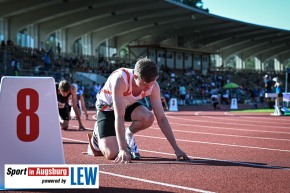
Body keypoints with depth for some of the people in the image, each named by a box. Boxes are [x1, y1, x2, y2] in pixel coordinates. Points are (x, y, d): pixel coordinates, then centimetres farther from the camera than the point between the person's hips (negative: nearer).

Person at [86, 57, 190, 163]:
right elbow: (119, 117, -41)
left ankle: (128, 135, 1)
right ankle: (97, 135, 14)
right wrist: (123, 150, -46)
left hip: (128, 106, 4)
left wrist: (176, 149, -23)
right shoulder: (120, 79, -38)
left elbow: (161, 118, -18)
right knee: (111, 154, -20)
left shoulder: (153, 86, -23)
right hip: (107, 107, -4)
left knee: (148, 118, -31)